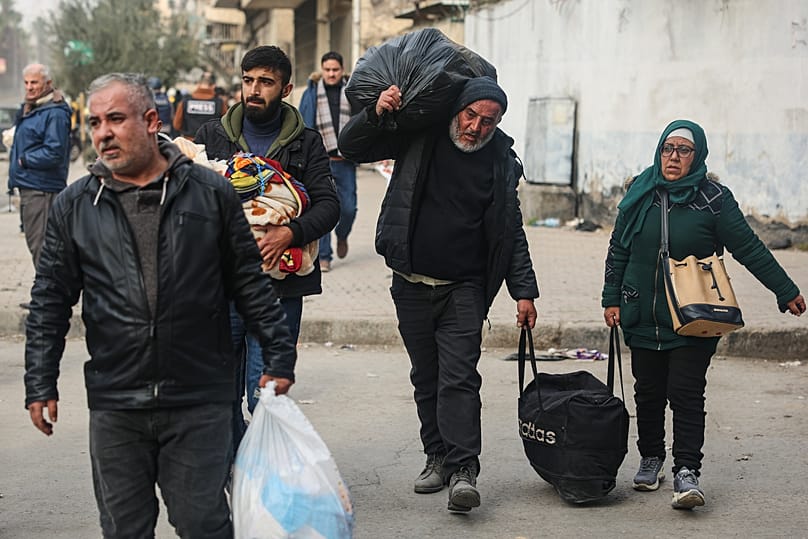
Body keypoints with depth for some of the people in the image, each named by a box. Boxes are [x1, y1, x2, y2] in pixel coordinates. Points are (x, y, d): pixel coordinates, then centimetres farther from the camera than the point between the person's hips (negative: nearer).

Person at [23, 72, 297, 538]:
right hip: (114, 406, 2)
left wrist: (279, 357, 5)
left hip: (200, 401, -2)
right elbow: (50, 302, 9)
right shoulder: (75, 206, 6)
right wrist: (41, 386, 5)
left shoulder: (211, 193, 2)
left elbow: (251, 282, 6)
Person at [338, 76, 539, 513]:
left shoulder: (501, 162, 0)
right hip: (412, 285, 2)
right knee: (426, 378, 11)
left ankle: (463, 469, -14)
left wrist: (524, 290, 1)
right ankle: (437, 457, 22)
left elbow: (512, 233, 6)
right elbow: (351, 148, 0)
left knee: (459, 377, -11)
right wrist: (375, 114, -19)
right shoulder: (419, 136, -3)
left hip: (464, 288, -2)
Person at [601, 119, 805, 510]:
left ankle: (687, 472, -9)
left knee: (686, 394, -10)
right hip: (642, 317, 4)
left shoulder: (713, 199, -5)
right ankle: (651, 459, 28)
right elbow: (618, 250, 12)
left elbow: (749, 249, -2)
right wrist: (612, 299, 10)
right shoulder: (641, 193, 5)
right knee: (648, 393, 11)